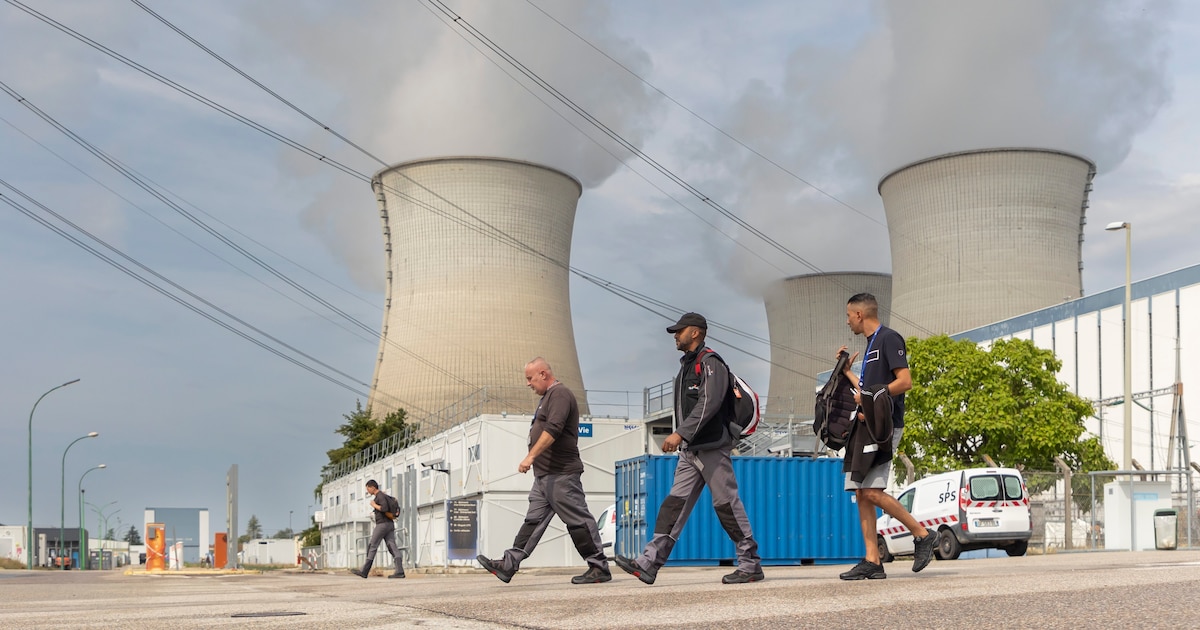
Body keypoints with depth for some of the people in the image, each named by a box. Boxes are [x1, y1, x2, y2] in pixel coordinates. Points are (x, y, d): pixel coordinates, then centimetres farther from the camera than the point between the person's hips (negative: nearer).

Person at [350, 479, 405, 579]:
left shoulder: (380, 496, -11)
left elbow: (385, 509, -26)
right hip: (390, 525, 9)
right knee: (392, 547, -2)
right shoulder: (384, 496, 20)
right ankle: (400, 571, -16)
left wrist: (374, 505, -11)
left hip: (382, 525, -9)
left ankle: (364, 572, 2)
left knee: (372, 547, -2)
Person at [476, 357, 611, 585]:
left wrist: (530, 456, -27)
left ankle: (599, 568, -1)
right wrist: (534, 459, 20)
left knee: (578, 520, -6)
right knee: (533, 520, 6)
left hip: (561, 475, -10)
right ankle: (509, 565, 4)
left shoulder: (560, 394, -11)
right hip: (545, 475, 10)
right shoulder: (548, 397, 21)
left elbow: (553, 429, -24)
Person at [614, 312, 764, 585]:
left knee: (726, 504, -5)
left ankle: (751, 565, 3)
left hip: (712, 447, -9)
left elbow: (708, 404, -22)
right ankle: (648, 564, -5)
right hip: (690, 450, 9)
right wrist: (681, 439, 17)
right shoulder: (687, 366, 20)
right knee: (674, 504, 1)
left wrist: (680, 433, -28)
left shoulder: (710, 363, -9)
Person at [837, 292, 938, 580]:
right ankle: (872, 562, 2)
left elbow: (905, 382, -16)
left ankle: (923, 535, -4)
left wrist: (868, 397, -14)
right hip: (867, 425, 10)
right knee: (861, 494, 3)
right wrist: (847, 371, 29)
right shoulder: (871, 344, 23)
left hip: (883, 425, -10)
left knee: (872, 492, -17)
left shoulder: (889, 338, -6)